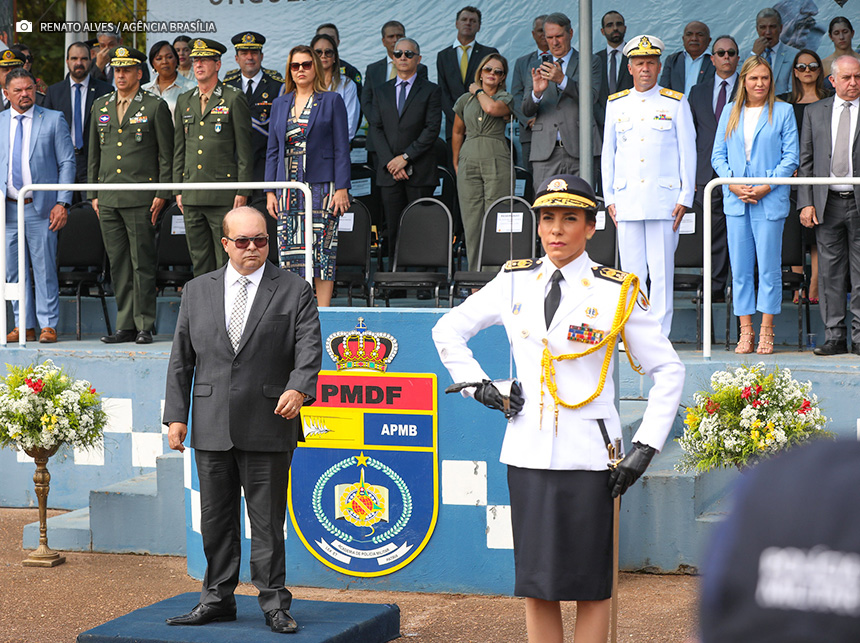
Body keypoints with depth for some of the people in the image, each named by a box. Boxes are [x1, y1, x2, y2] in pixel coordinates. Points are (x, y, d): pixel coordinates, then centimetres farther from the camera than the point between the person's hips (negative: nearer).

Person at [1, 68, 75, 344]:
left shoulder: (54, 120, 3)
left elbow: (67, 163, 1)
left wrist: (62, 202, -7)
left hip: (41, 207, -3)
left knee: (44, 269, -2)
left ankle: (48, 326, 5)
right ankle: (24, 326, 13)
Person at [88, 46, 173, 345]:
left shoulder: (155, 106, 0)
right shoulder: (101, 106, 15)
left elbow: (166, 155, -1)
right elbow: (94, 154, 19)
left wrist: (161, 195, -7)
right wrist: (94, 194, 12)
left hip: (141, 197, -5)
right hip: (108, 198, 5)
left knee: (142, 263, -4)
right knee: (118, 264, 6)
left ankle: (144, 326, 2)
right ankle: (125, 326, 11)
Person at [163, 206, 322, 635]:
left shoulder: (294, 290, 3)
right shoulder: (197, 291, 11)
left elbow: (309, 347, -7)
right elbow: (181, 359, 11)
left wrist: (298, 389, -26)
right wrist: (176, 415, 4)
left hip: (268, 427, -3)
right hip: (211, 427, 3)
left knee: (268, 520, 1)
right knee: (216, 519, 10)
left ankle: (274, 604, 9)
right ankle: (218, 599, 21)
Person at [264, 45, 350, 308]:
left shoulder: (332, 101, 2)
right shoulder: (280, 104, 14)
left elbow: (341, 148, -1)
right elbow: (273, 150, 15)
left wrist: (342, 188, -9)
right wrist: (270, 191, 7)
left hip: (321, 186, -4)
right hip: (289, 187, 4)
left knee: (322, 251, -5)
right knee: (290, 251, 1)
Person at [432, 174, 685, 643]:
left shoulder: (617, 293, -2)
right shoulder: (513, 283, 6)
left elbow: (668, 371, 2)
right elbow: (448, 331, 19)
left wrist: (646, 447, -4)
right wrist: (479, 387, 7)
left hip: (588, 458, -3)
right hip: (528, 455, 3)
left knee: (590, 585, 0)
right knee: (535, 584, 6)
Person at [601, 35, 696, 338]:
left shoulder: (676, 103, 5)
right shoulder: (616, 104, 13)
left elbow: (688, 153, 4)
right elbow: (607, 153, 16)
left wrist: (685, 198, -3)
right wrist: (609, 198, 9)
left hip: (663, 198, -2)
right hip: (626, 199, 2)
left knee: (662, 271, -5)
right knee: (631, 271, 2)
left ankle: (659, 334, -1)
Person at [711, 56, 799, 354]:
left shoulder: (783, 111, 2)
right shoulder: (730, 113, 11)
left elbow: (791, 157, -1)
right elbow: (718, 155, 10)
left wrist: (766, 187, -11)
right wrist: (733, 184, -6)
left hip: (770, 200, -3)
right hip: (736, 200, 3)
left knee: (769, 267, -1)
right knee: (740, 268, 4)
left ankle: (766, 332, 6)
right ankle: (745, 331, 10)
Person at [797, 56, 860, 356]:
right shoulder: (815, 112, 11)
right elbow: (806, 161, 10)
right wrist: (806, 202, 1)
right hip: (827, 204, 2)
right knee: (830, 273, 3)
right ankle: (834, 337, 9)